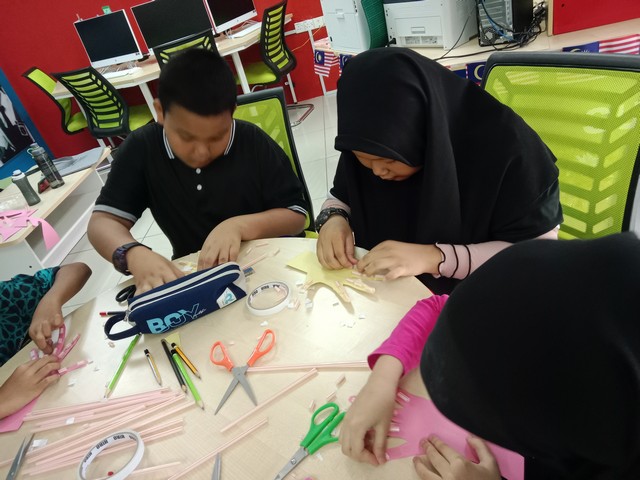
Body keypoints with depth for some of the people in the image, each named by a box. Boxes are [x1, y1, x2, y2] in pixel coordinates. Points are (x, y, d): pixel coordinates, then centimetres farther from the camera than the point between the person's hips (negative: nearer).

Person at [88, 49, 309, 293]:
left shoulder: (254, 143, -12)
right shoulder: (141, 149, -7)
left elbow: (297, 216, -8)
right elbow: (102, 222, -7)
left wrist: (240, 226, -24)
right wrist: (134, 255, -27)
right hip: (192, 277, 2)